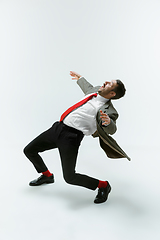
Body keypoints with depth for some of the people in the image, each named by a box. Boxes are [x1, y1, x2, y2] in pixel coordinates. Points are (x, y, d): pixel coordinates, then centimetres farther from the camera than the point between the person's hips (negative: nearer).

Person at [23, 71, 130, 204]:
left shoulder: (107, 110, -13)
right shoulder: (95, 91, 11)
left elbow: (111, 129, -29)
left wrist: (108, 122, -50)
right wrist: (80, 78, 48)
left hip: (71, 137, -8)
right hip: (57, 128, 8)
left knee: (69, 177, -15)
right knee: (29, 150, 14)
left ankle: (103, 186, 12)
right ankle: (47, 176, 41)